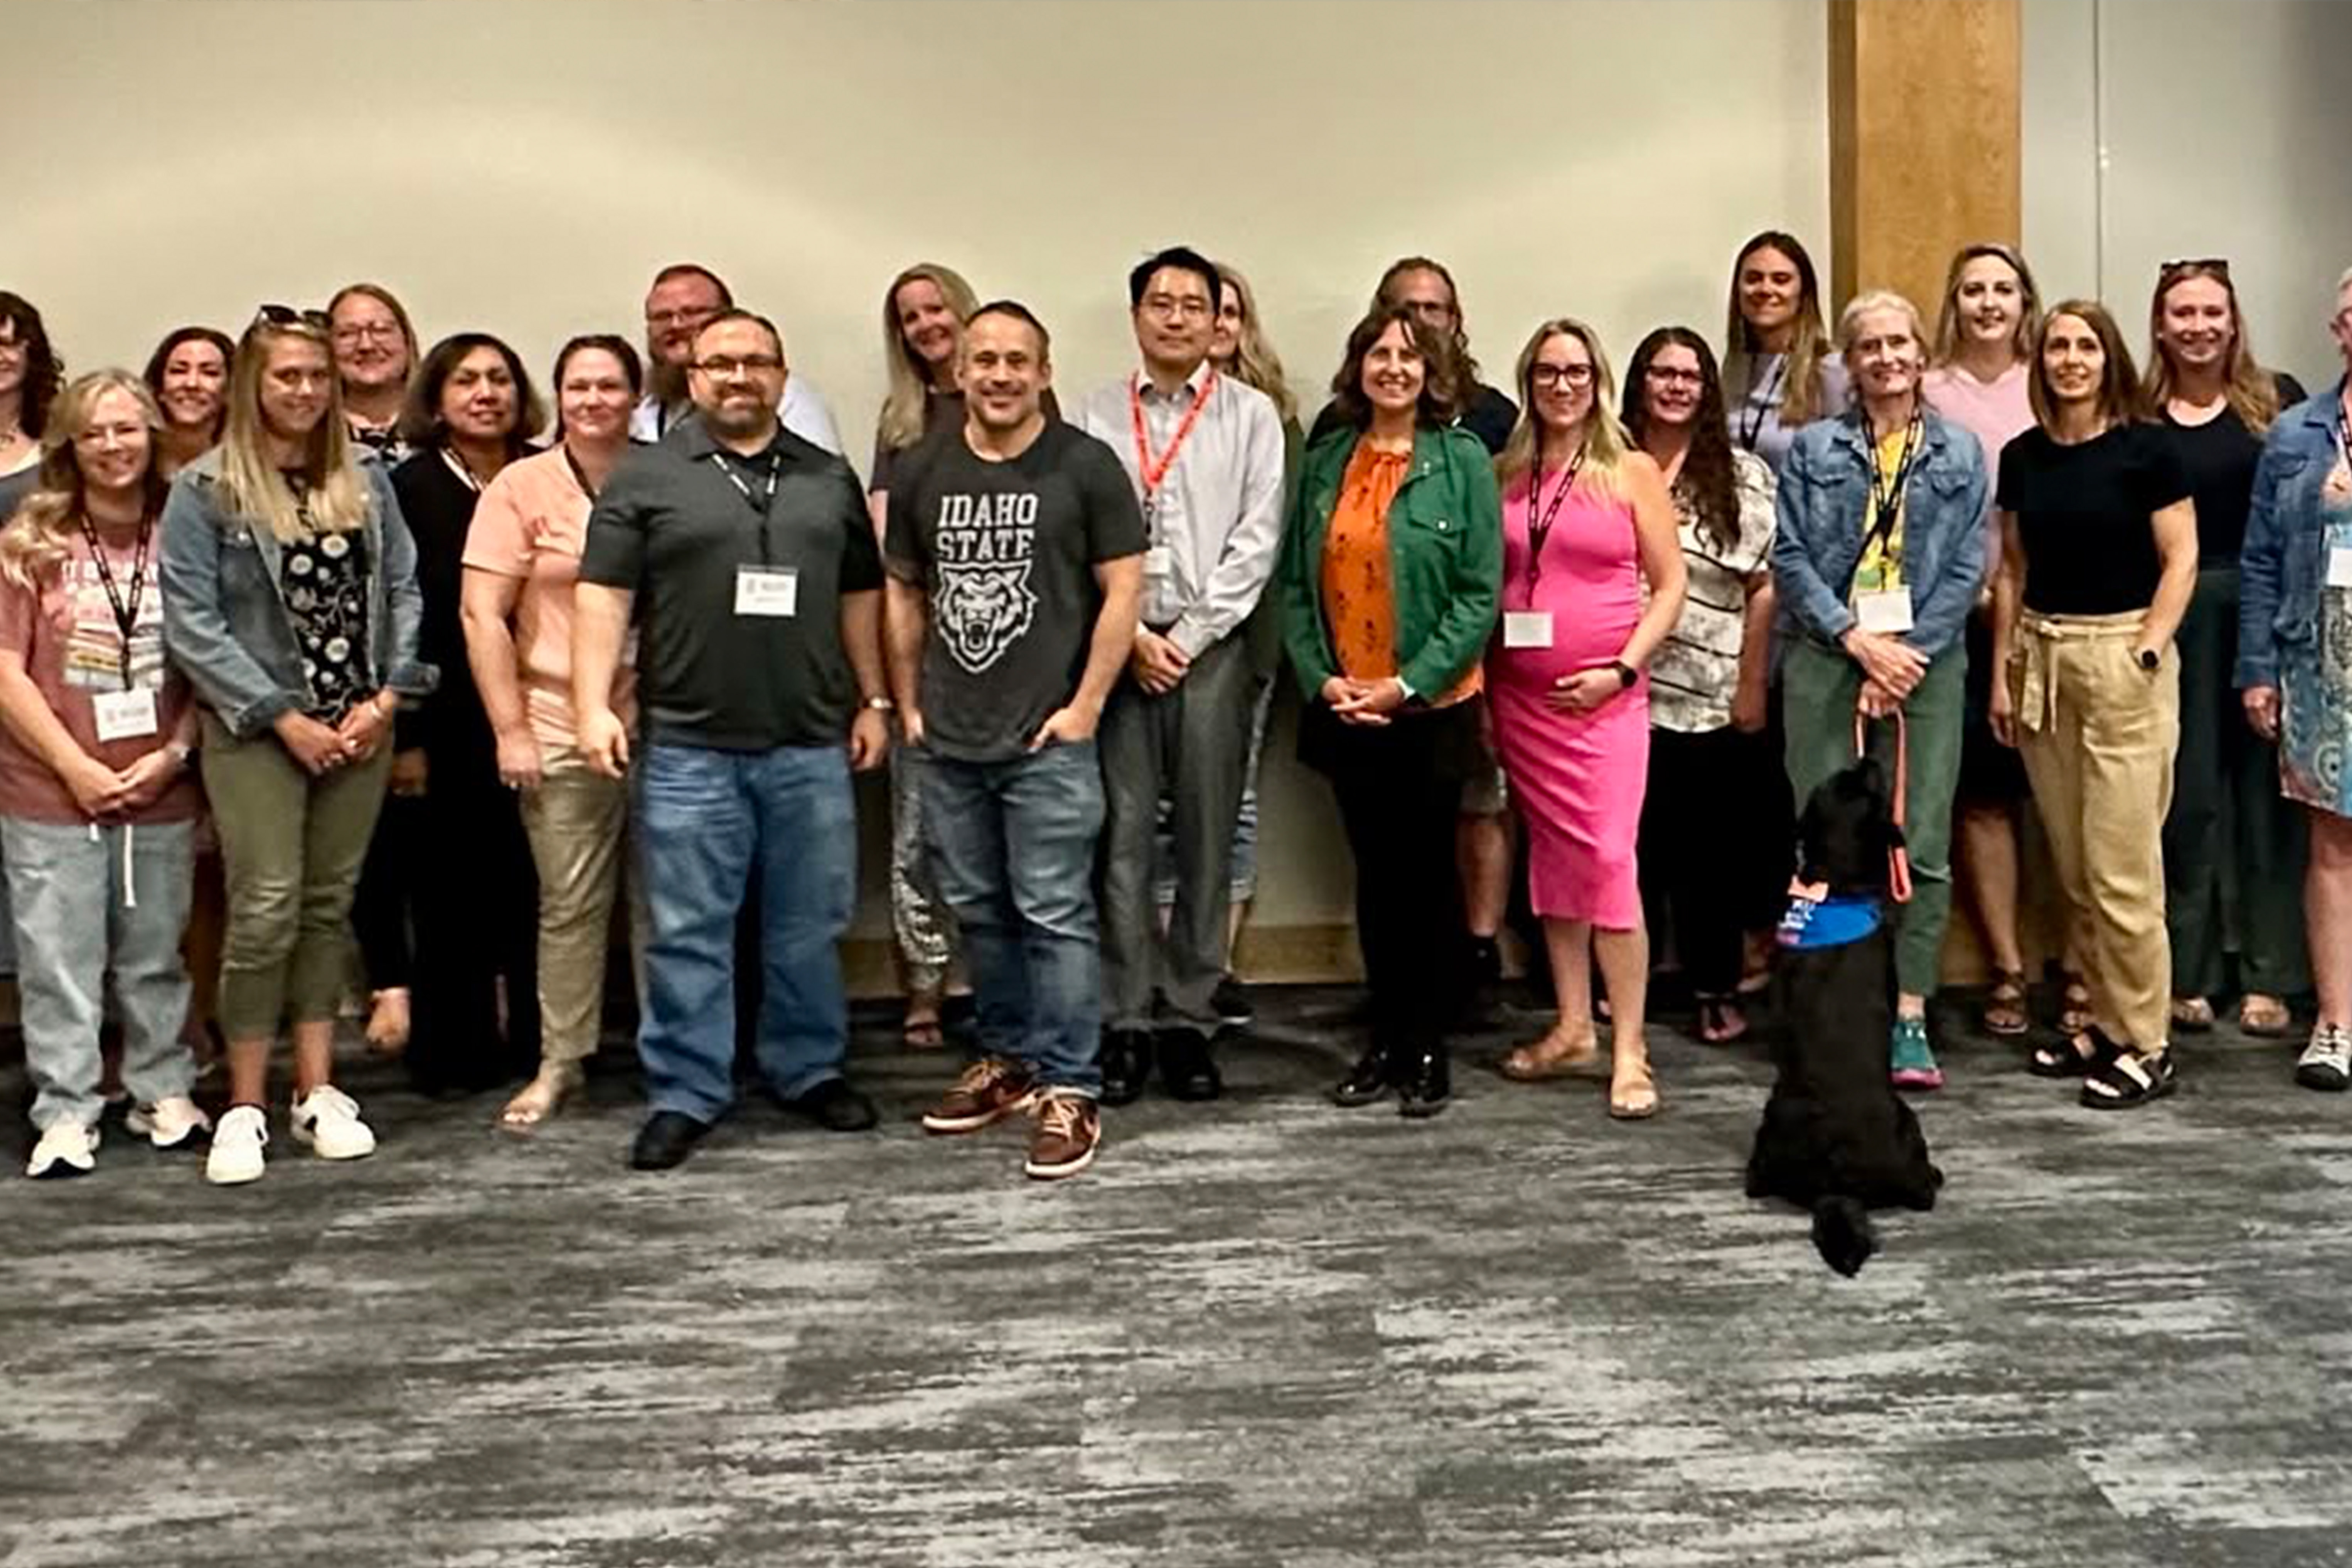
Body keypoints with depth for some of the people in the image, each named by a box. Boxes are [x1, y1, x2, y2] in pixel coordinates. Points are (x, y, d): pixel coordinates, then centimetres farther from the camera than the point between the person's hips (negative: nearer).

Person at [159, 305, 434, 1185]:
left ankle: (318, 1090, 16)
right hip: (256, 731, -4)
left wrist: (385, 697, -6)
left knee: (330, 907, 8)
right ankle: (245, 1107, 2)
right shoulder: (204, 491, -3)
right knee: (266, 910, -8)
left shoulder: (366, 484, 10)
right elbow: (191, 624, -8)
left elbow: (403, 594, 8)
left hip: (359, 729, 4)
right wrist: (286, 718, -12)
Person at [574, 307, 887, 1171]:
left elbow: (859, 597, 16)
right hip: (689, 750, -3)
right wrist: (594, 705, -12)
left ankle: (811, 1071, 26)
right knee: (688, 933, 2)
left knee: (810, 925, 11)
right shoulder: (645, 478, 2)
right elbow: (603, 595, -2)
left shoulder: (830, 479, 13)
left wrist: (872, 701, 11)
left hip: (812, 747, 3)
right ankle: (685, 1095, 12)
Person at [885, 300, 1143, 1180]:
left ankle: (1070, 1090, 2)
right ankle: (1009, 1061, 27)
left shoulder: (1085, 466, -4)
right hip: (947, 742, 5)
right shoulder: (921, 472, 8)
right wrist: (908, 706, 9)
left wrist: (1085, 706, -9)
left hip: (1048, 739, -5)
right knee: (978, 911, 13)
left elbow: (1123, 590, -5)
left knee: (1053, 914, -4)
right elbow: (903, 595, 14)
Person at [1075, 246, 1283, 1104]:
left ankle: (1190, 1021, 11)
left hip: (1211, 646, 0)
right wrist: (1132, 636, -6)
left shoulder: (1251, 414, 6)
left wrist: (1188, 638, -7)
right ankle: (1123, 1024, 6)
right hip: (1117, 643, 0)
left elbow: (1256, 541, -1)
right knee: (1121, 835, 0)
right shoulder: (1095, 415, 8)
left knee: (1207, 838, 3)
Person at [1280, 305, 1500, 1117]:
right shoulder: (1324, 463, 7)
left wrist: (1408, 684, -14)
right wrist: (1320, 678, -7)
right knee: (1375, 874, 11)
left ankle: (1429, 1048, 15)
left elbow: (1481, 592, -8)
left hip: (1432, 709, -3)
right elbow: (1294, 584, 6)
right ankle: (1385, 1040, 22)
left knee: (1428, 874, 4)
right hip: (1345, 710, 3)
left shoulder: (1463, 460, -4)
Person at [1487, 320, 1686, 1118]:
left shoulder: (1633, 472, 2)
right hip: (1520, 694, 4)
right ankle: (1574, 1028, 18)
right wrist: (1480, 687, 4)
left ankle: (1629, 1050, -6)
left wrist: (1623, 669, -10)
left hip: (1603, 694, -3)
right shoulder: (1504, 475, 9)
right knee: (1552, 857, 9)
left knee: (1608, 859, -11)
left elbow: (1669, 585, 1)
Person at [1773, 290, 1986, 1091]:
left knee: (1922, 842, -1)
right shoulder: (1813, 448, 8)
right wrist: (1858, 640, -10)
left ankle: (1909, 1018, 5)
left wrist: (1907, 651, -8)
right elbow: (1791, 556, 0)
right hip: (1825, 657, 0)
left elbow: (1967, 568, 3)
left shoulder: (1960, 453, 10)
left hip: (1925, 661, 1)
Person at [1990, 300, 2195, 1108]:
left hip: (2121, 658, -5)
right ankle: (2105, 1022, 21)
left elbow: (2181, 559, -5)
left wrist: (2148, 651, -14)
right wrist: (2003, 671, 11)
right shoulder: (2022, 456, 9)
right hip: (2042, 658, 5)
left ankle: (2145, 1046, 4)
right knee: (2074, 868, 10)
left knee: (2121, 868, -6)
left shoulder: (2144, 448, -4)